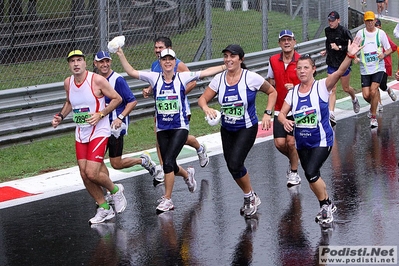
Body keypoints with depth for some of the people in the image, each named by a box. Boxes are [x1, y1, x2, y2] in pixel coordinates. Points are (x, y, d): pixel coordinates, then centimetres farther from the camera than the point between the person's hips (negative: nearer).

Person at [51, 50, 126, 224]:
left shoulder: (97, 80, -14)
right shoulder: (68, 83, 3)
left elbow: (117, 98, -7)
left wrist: (100, 114, -17)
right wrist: (61, 116, 6)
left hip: (99, 132, -6)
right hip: (81, 134, 6)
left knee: (92, 173, -16)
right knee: (84, 174, 4)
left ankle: (115, 190, 15)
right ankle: (104, 209, 20)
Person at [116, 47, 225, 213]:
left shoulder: (182, 77, -2)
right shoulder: (154, 78, 2)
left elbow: (206, 72, -4)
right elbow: (131, 72, 3)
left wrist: (226, 66, -11)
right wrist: (121, 55, -6)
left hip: (180, 127, -3)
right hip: (162, 129, 3)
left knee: (168, 161, -16)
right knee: (169, 166, 10)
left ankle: (167, 199, -4)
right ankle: (187, 175, 44)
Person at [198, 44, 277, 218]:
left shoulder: (251, 78, -14)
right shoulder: (219, 79, -3)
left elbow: (272, 92, 0)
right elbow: (203, 98, 1)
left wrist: (268, 113, -11)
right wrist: (206, 108, -23)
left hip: (247, 128, -5)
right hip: (227, 130, 5)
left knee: (235, 163, -18)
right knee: (232, 167, 8)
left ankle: (250, 197, 6)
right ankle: (251, 198, 31)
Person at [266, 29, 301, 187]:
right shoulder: (273, 61, 3)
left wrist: (295, 87, -21)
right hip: (280, 110, 3)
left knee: (291, 141, -9)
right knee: (279, 143, -4)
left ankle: (294, 172, 13)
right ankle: (294, 160, 29)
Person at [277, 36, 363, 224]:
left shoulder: (321, 87, -12)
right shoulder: (293, 92, 1)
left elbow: (340, 72, -28)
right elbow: (281, 113, 4)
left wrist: (350, 56, -45)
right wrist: (285, 121, -20)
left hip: (322, 141, -5)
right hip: (302, 143, 6)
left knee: (311, 173, -20)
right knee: (312, 177, 13)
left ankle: (325, 205, 4)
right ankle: (327, 205, 37)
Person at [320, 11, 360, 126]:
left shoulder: (344, 31, -15)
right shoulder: (327, 30, 4)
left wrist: (339, 48, -24)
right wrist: (327, 51, 9)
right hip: (332, 64, 4)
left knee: (346, 88, 12)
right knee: (332, 89, -7)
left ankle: (354, 99, 47)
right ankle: (331, 114, -16)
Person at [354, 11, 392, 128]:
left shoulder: (381, 33, 0)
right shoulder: (360, 33, 2)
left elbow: (389, 49, 6)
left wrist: (384, 54, -15)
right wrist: (355, 57, -7)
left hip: (378, 68, -2)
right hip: (365, 69, 2)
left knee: (373, 91, -17)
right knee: (366, 95, -3)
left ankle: (373, 117, -2)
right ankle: (373, 106, 33)